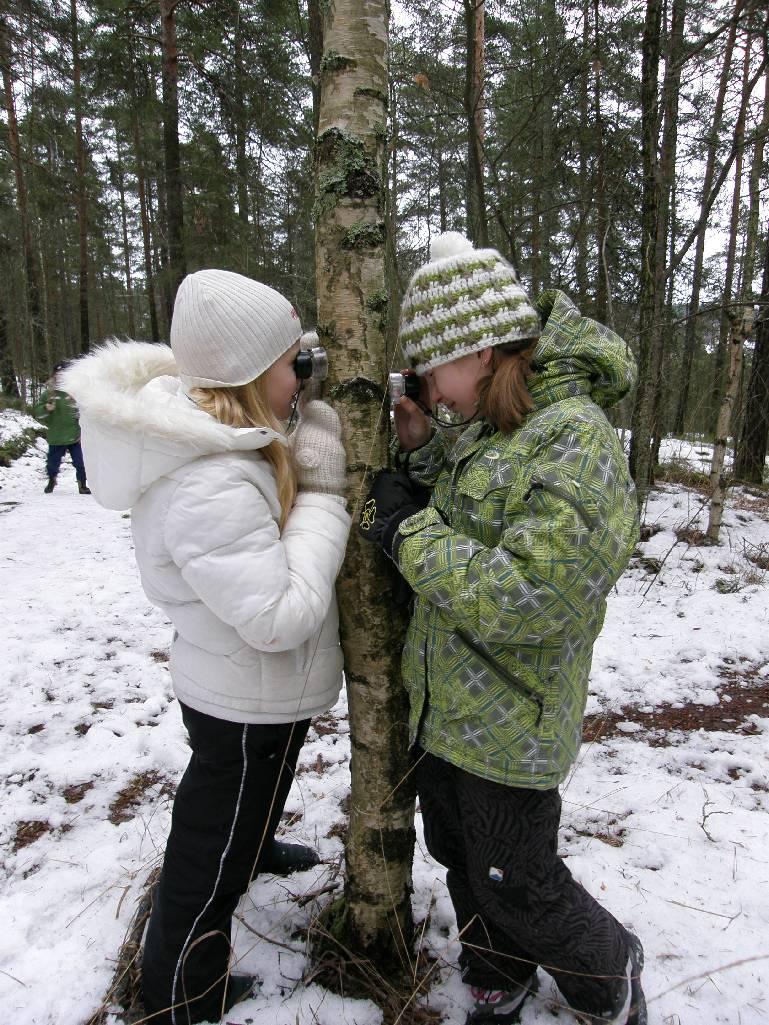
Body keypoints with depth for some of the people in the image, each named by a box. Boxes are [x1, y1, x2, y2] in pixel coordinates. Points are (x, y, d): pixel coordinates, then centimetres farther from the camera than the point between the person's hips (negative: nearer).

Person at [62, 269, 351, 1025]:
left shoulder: (219, 441, -4)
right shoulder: (211, 485, -34)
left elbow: (268, 524, 1)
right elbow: (281, 617, -33)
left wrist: (301, 474, -14)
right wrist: (322, 498, -26)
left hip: (240, 685, 9)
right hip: (252, 701, -9)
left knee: (250, 796, 37)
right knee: (212, 858, 13)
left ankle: (257, 846, 66)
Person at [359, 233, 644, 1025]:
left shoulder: (575, 440, -24)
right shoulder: (482, 431, 3)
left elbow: (529, 599, -32)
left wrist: (407, 529, -24)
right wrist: (419, 456, -6)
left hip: (508, 727, -8)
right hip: (440, 707, 8)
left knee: (518, 888, 14)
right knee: (461, 861, 25)